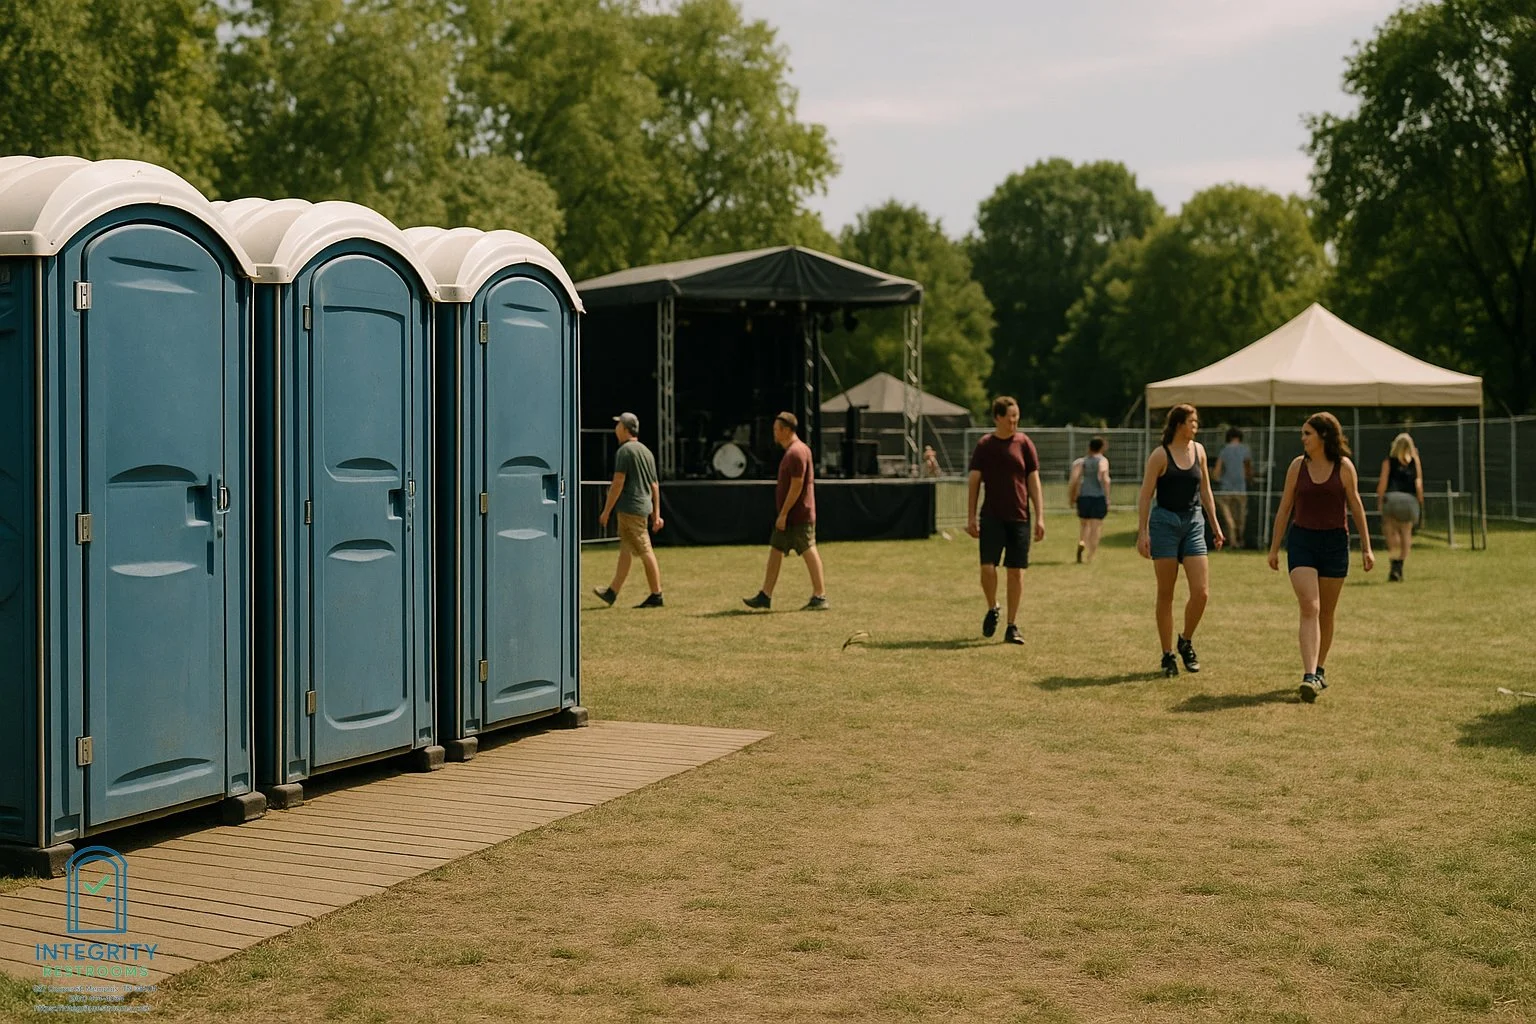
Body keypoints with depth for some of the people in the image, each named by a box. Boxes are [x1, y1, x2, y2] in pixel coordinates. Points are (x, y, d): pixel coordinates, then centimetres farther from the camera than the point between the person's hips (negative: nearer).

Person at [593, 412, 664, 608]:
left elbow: (618, 483, -16)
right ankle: (612, 592, 20)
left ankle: (656, 596, -4)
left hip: (631, 507, -9)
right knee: (625, 551, 14)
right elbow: (655, 485, 16)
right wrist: (656, 514, 17)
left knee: (645, 551, -6)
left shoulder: (625, 451, -10)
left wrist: (606, 510, -12)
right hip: (644, 507, 9)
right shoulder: (646, 451, 16)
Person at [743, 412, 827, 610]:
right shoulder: (792, 450, 15)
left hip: (799, 515, -11)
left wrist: (783, 514, -20)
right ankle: (765, 596, 14)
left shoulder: (796, 452, -17)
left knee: (809, 553, -5)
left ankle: (820, 597, -1)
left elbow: (797, 486, -22)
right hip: (789, 516, 11)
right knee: (775, 551, 11)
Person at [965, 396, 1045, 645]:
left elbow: (1034, 481, 4)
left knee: (1016, 571, 2)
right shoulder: (984, 445, 2)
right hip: (992, 516, -1)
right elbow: (974, 481, 5)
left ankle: (1012, 626, 12)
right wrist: (971, 517, 0)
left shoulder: (1024, 443, 3)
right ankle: (992, 608, 16)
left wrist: (1040, 517, -1)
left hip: (1019, 517, 1)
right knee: (987, 567, -12)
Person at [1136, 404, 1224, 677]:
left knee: (1201, 592, -6)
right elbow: (1145, 495, -6)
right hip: (1165, 522, -4)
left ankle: (1186, 641, 17)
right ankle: (1168, 655, 11)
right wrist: (1142, 532, -11)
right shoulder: (1160, 455, -6)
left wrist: (1215, 524, 18)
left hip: (1194, 523, 4)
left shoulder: (1198, 450, 10)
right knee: (1166, 594, 2)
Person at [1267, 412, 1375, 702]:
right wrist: (1274, 546, 9)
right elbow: (1285, 507, 8)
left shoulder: (1344, 466, -2)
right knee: (1309, 608, -13)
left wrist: (1366, 546, 3)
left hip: (1334, 542, 0)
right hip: (1301, 540, 0)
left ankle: (1318, 671, 25)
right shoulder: (1298, 465, 2)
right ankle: (1309, 676, -20)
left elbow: (1355, 506, 3)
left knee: (1326, 613, 9)